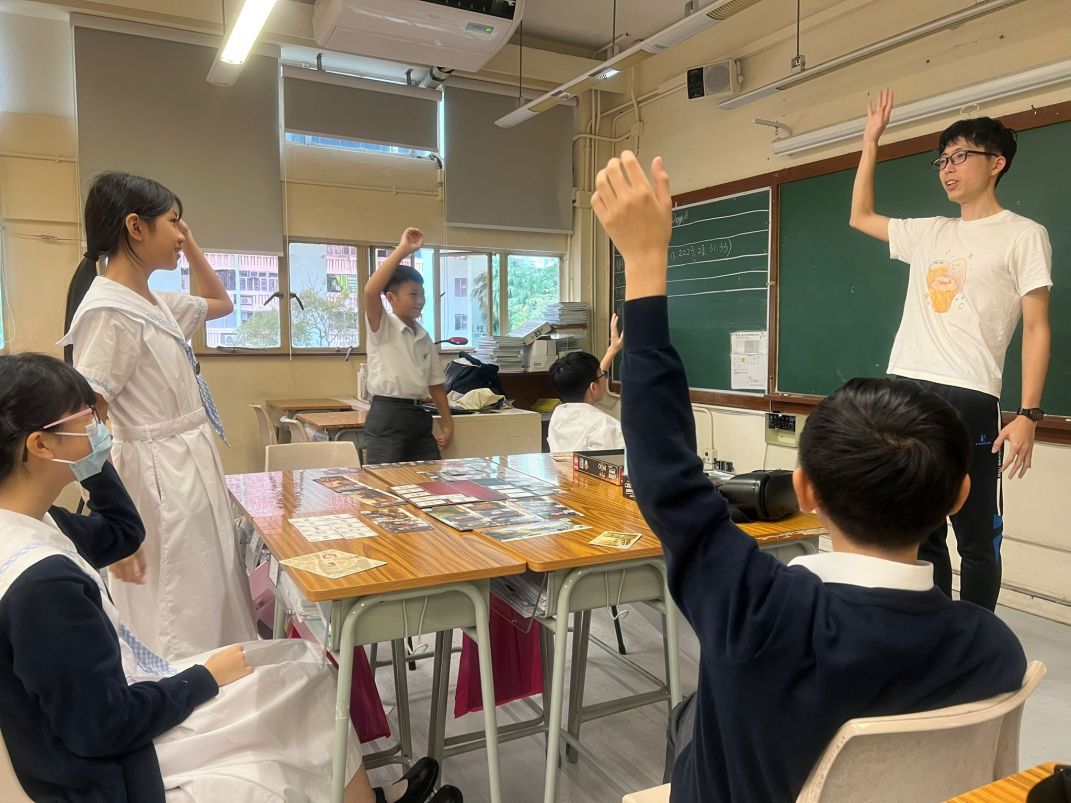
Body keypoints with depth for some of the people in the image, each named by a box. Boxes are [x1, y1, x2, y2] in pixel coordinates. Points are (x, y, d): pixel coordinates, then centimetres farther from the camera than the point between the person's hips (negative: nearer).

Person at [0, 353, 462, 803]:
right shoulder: (42, 579, -32)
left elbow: (123, 534, 14)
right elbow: (107, 727, -26)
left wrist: (89, 457, 1)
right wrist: (207, 678, -12)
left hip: (127, 692, 9)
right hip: (112, 765, -9)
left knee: (298, 662, 11)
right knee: (304, 683, 1)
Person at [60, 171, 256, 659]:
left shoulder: (153, 304, 8)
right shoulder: (108, 311, -18)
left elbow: (221, 303, 28)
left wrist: (189, 245, 14)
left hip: (194, 471, 9)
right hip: (158, 482, -9)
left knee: (210, 616, 19)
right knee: (177, 641, 2)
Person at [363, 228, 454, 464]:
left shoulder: (424, 337, 13)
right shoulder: (382, 327, -5)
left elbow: (435, 383, 19)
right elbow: (370, 291, -25)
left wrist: (447, 423, 15)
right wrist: (403, 250, -25)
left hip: (419, 417, 7)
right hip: (387, 418, -6)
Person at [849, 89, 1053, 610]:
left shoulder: (1023, 236, 1)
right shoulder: (928, 234, 17)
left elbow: (1037, 329, -3)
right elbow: (860, 217, 29)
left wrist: (1029, 414, -12)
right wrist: (871, 141, 25)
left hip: (968, 399, -5)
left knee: (976, 537, 3)